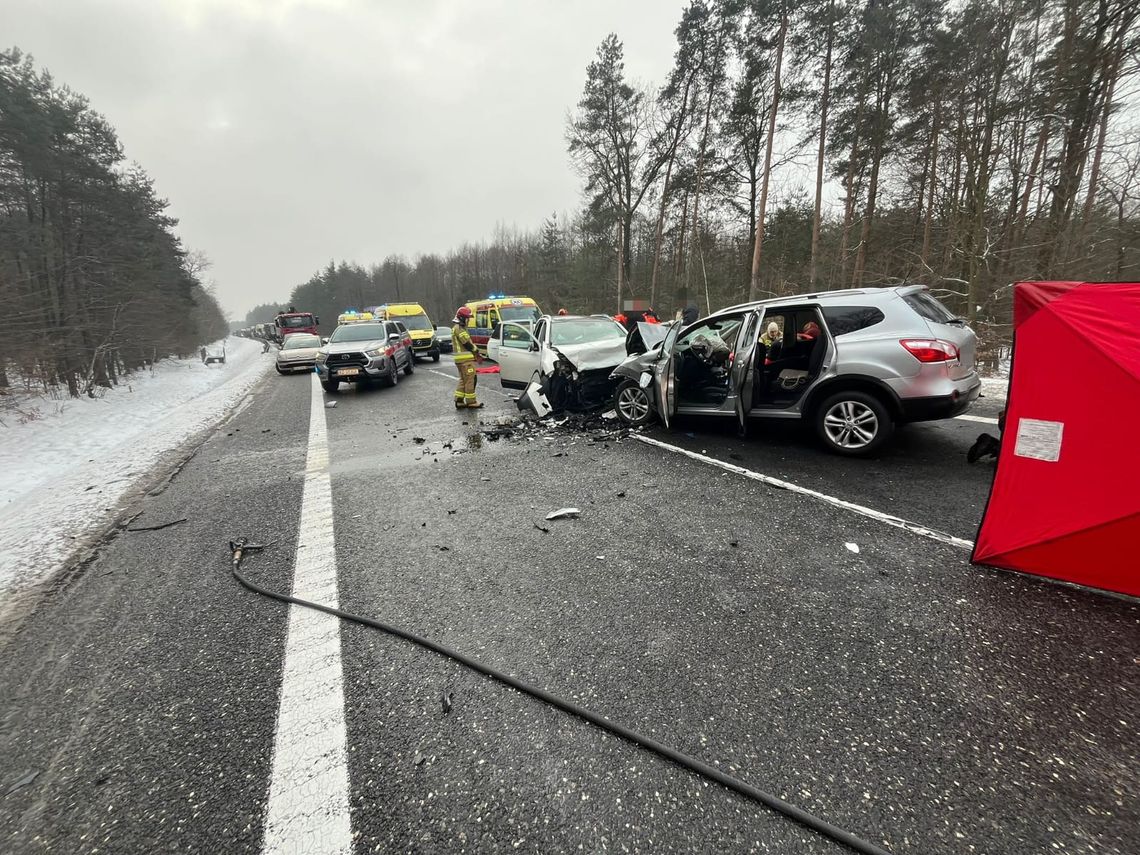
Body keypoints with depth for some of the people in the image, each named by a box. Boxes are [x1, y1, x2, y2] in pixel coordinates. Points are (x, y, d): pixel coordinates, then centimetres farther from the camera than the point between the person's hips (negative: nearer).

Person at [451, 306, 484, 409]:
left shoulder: (457, 328, 20)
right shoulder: (459, 328, -13)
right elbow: (467, 343, -18)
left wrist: (475, 353, 10)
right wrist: (476, 350, -2)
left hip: (461, 359, 11)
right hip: (465, 359, -11)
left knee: (463, 380, 15)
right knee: (470, 380, -6)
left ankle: (459, 401, 17)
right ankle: (471, 402, -2)